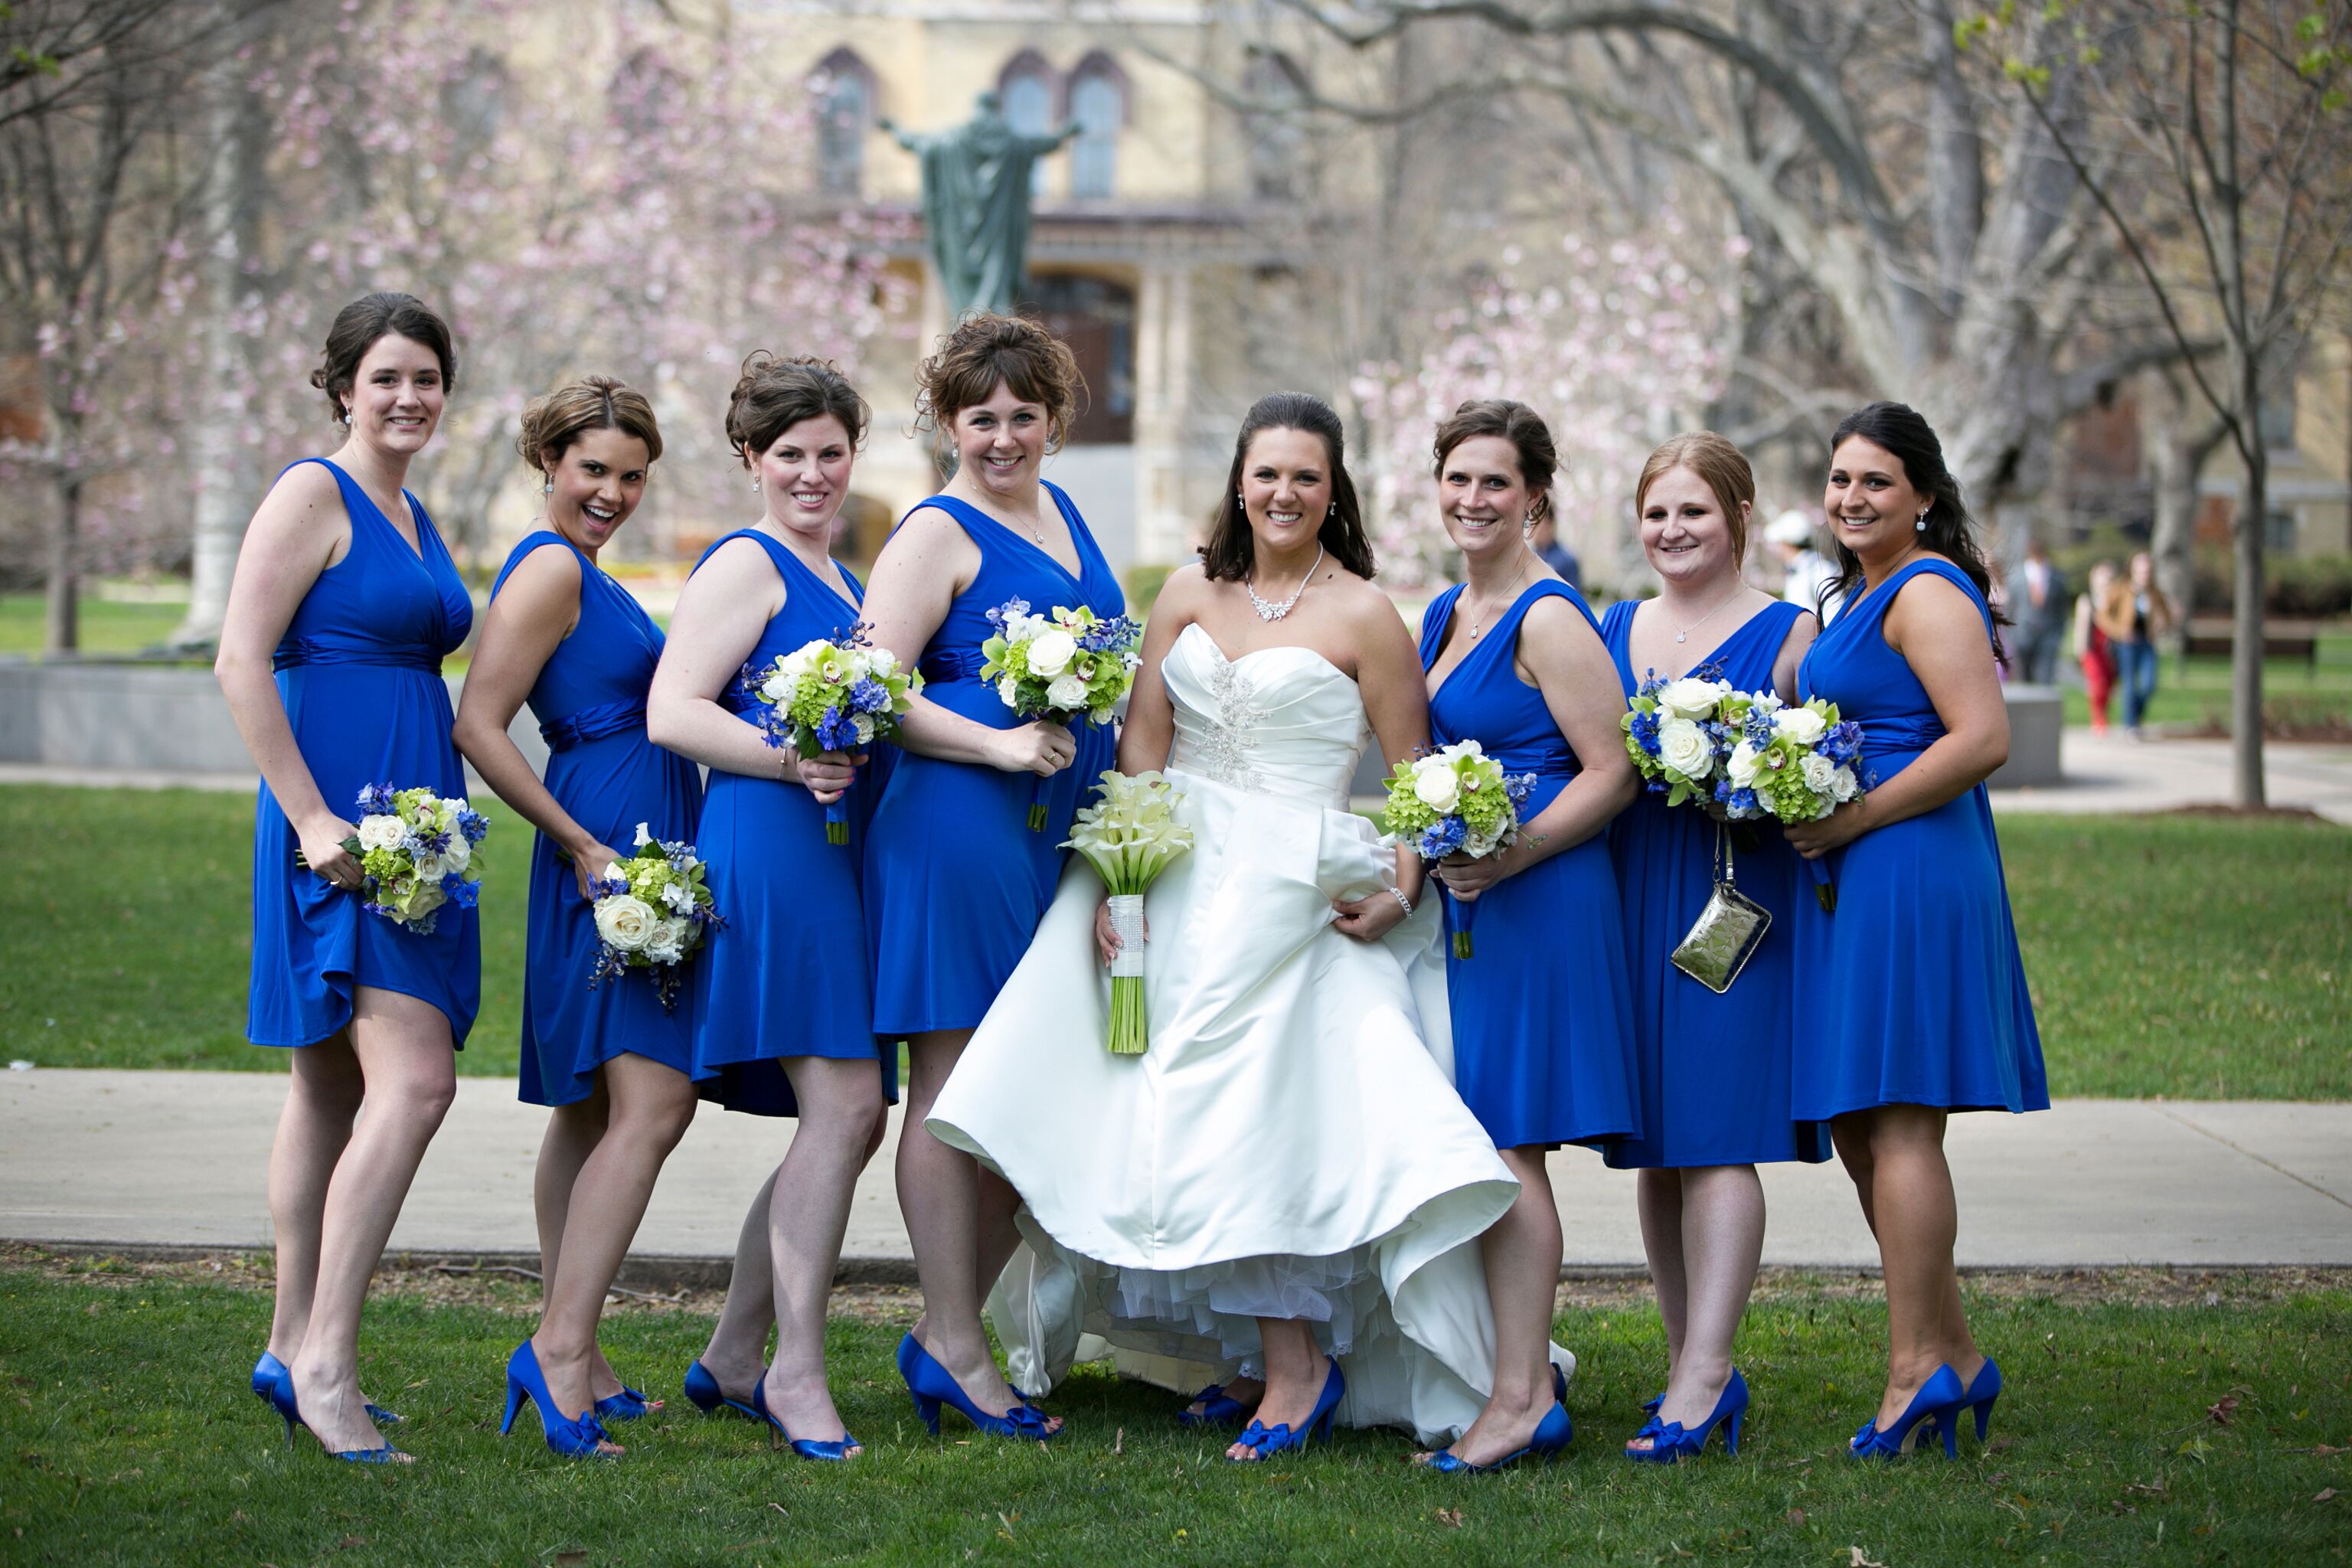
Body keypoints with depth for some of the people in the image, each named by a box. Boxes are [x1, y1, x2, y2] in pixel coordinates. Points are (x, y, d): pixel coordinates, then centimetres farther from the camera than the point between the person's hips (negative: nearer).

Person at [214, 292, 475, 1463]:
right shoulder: (313, 494, -7)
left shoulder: (413, 518, 18)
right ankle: (324, 1357, -15)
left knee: (334, 1088, 12)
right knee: (415, 1079, -18)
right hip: (337, 823, -9)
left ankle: (293, 1346, 19)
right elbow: (241, 662, -15)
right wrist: (311, 818, -20)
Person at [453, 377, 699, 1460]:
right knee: (651, 1105, -18)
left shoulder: (580, 574, 20)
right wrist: (583, 847, -18)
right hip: (612, 852, -10)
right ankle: (563, 1347, -22)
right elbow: (479, 726, -18)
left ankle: (571, 1360, 16)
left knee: (591, 1109, 11)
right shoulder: (551, 568, -11)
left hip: (634, 852, 10)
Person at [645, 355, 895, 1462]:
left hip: (841, 857, 10)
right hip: (772, 846, -10)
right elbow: (672, 712, -14)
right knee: (843, 1104, -14)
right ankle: (796, 1370, -6)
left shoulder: (832, 578, 23)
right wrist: (793, 760, -22)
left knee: (846, 1121, 9)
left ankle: (732, 1360, 17)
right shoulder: (746, 564, -5)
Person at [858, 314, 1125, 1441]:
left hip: (1061, 835, 8)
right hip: (958, 828, -8)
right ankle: (955, 1347, 3)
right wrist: (998, 745, -20)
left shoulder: (1061, 511, 17)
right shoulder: (937, 534, -6)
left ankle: (948, 1330, 18)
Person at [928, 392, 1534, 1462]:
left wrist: (1399, 894, -14)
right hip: (1179, 874, 5)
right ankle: (1262, 1353, 11)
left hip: (1294, 888, -5)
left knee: (1248, 1102, -13)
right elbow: (1141, 746, 7)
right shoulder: (1190, 595, 10)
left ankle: (1296, 1366, -5)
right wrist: (1116, 877, -2)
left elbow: (1413, 773, -1)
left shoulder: (1363, 615, -1)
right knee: (1180, 1102, 1)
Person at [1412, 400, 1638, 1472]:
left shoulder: (1550, 620, -11)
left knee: (1503, 1144, -9)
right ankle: (1499, 1371, 15)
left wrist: (1507, 857, -21)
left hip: (1534, 901, -8)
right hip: (1458, 902, 9)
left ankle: (1523, 1400, -6)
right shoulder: (1445, 613, 15)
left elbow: (1611, 775, -14)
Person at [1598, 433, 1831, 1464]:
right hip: (1630, 902, 5)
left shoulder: (1787, 633, 1)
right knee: (1653, 1147, 7)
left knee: (1717, 1135, -10)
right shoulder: (1612, 630, 15)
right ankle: (1691, 1365, 15)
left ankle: (1707, 1375, -11)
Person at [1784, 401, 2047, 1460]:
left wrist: (1853, 818, -18)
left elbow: (1983, 740, -21)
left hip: (1910, 878, -10)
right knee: (1858, 1130, 11)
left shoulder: (1926, 591, -10)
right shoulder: (1863, 594, 20)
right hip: (1857, 886, 10)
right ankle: (1952, 1355, 17)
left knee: (1896, 1121, -8)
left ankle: (1916, 1370, -4)